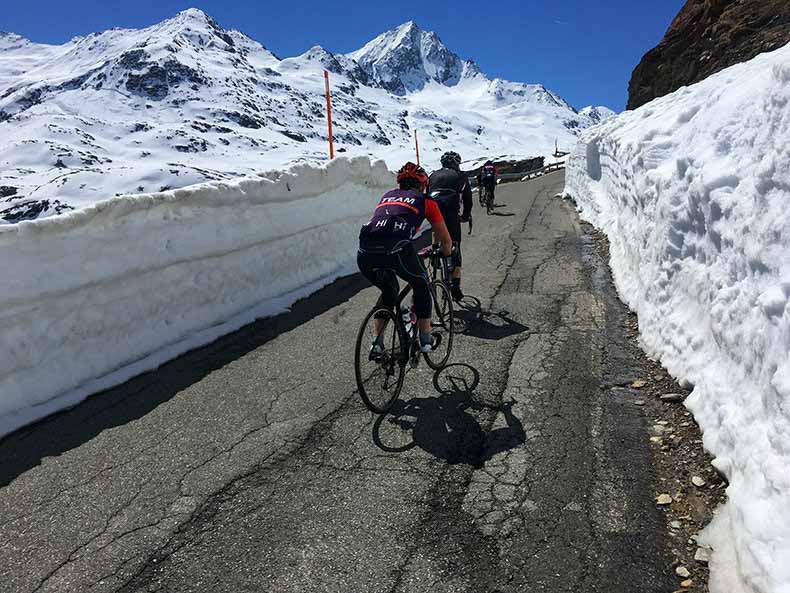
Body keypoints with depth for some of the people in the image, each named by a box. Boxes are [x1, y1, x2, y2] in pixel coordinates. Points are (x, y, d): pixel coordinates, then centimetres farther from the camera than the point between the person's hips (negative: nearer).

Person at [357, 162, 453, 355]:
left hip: (365, 254, 4)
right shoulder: (425, 200, 22)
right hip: (396, 250, -4)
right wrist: (446, 254, 51)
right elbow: (446, 240, 28)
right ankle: (426, 339, 27)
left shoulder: (387, 196, 33)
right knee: (421, 286, 26)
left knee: (389, 292, 31)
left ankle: (376, 343, 25)